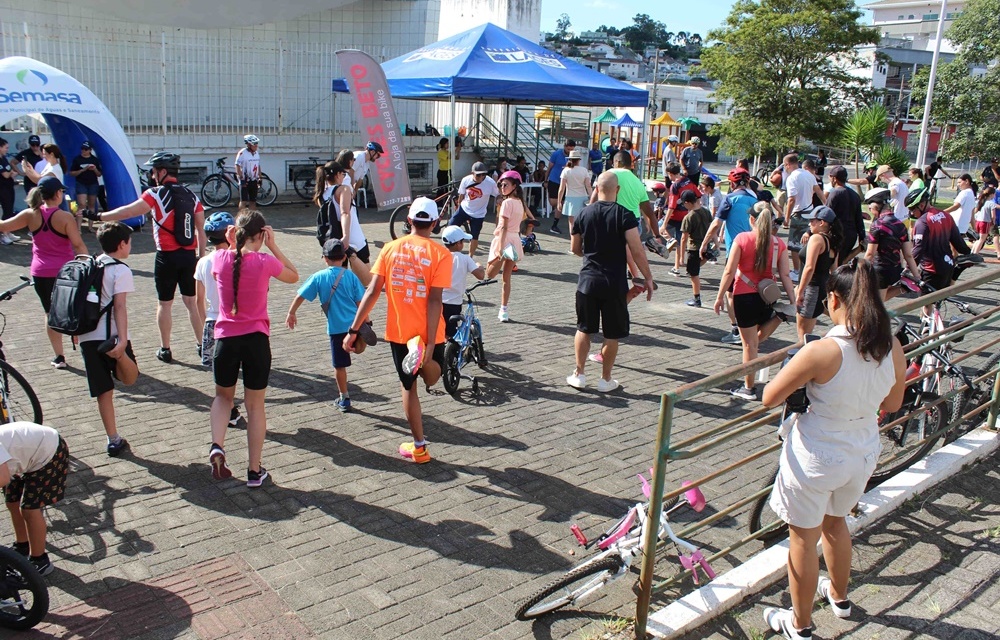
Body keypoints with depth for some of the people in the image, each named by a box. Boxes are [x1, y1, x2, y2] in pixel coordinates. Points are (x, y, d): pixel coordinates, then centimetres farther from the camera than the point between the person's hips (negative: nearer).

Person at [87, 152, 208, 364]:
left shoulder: (156, 194, -9)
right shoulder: (191, 195, 8)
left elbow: (128, 212, -16)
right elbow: (201, 230, 8)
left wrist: (98, 216, -10)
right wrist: (200, 257, 15)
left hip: (167, 257, -5)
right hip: (189, 255, 5)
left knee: (164, 304, 7)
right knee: (191, 301, 13)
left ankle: (165, 350, 15)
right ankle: (202, 344, 15)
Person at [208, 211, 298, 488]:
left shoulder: (220, 259, -4)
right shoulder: (264, 262, -12)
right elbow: (294, 277, 7)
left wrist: (231, 246, 11)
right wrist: (273, 246, 2)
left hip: (225, 338, 2)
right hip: (256, 340, -2)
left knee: (223, 395, 25)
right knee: (255, 405, 11)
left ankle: (217, 446, 2)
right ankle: (254, 471, 18)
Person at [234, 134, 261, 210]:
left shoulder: (256, 153, 11)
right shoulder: (242, 153, -11)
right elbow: (238, 166, -13)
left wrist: (259, 178, 11)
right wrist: (241, 179, -17)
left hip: (254, 181, 6)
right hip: (245, 181, -6)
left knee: (253, 201, 9)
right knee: (243, 201, -5)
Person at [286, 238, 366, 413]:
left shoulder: (319, 277, -1)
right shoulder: (351, 276, 0)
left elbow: (300, 296, 1)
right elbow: (360, 302, 2)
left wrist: (291, 313, 15)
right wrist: (365, 322, 14)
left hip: (336, 328, -1)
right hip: (356, 324, 1)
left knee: (339, 365, 9)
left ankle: (344, 399, 18)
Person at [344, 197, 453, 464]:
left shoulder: (391, 248, -1)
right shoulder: (440, 254, -10)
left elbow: (372, 292, -6)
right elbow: (434, 300, -17)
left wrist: (353, 329, -2)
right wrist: (430, 343, -17)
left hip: (399, 331, 2)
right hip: (428, 333, -2)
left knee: (408, 385, 16)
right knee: (431, 379, 23)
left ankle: (419, 447, 20)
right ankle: (422, 354, -12)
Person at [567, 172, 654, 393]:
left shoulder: (584, 213, 0)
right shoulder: (625, 215, -10)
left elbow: (575, 248, 10)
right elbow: (637, 251, -15)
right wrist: (648, 278, -7)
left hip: (588, 280, 3)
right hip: (614, 283, -3)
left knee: (584, 329, 16)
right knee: (612, 334, 9)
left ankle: (579, 374, 20)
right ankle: (606, 379, 17)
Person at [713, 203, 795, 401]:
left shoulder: (742, 239, -8)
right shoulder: (779, 243, 0)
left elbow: (730, 271, -10)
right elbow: (785, 276, -3)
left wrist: (720, 296, -3)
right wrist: (793, 301, 1)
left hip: (744, 296, -2)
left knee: (749, 344, 6)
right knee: (757, 340, 26)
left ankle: (748, 388, 15)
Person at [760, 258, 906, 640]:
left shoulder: (821, 352, -28)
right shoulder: (893, 348, -10)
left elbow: (769, 398, -18)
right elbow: (892, 404, 7)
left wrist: (800, 381, -1)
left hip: (815, 460, -6)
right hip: (863, 456, 6)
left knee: (803, 540, 14)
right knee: (835, 522, 32)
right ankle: (839, 597, 53)